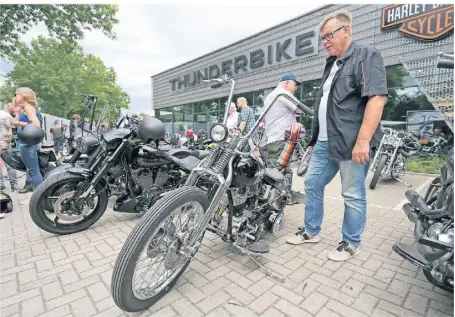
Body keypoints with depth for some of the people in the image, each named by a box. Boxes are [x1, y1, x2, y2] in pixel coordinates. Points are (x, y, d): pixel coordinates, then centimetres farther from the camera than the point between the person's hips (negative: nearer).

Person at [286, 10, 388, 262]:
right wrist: (315, 137, 23)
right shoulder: (331, 64, 22)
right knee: (312, 184, 12)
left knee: (353, 196, 3)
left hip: (352, 143, -8)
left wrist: (363, 140, -23)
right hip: (325, 141, 9)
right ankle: (311, 231, 28)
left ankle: (351, 243, 22)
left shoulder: (366, 55, -3)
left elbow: (377, 98, -15)